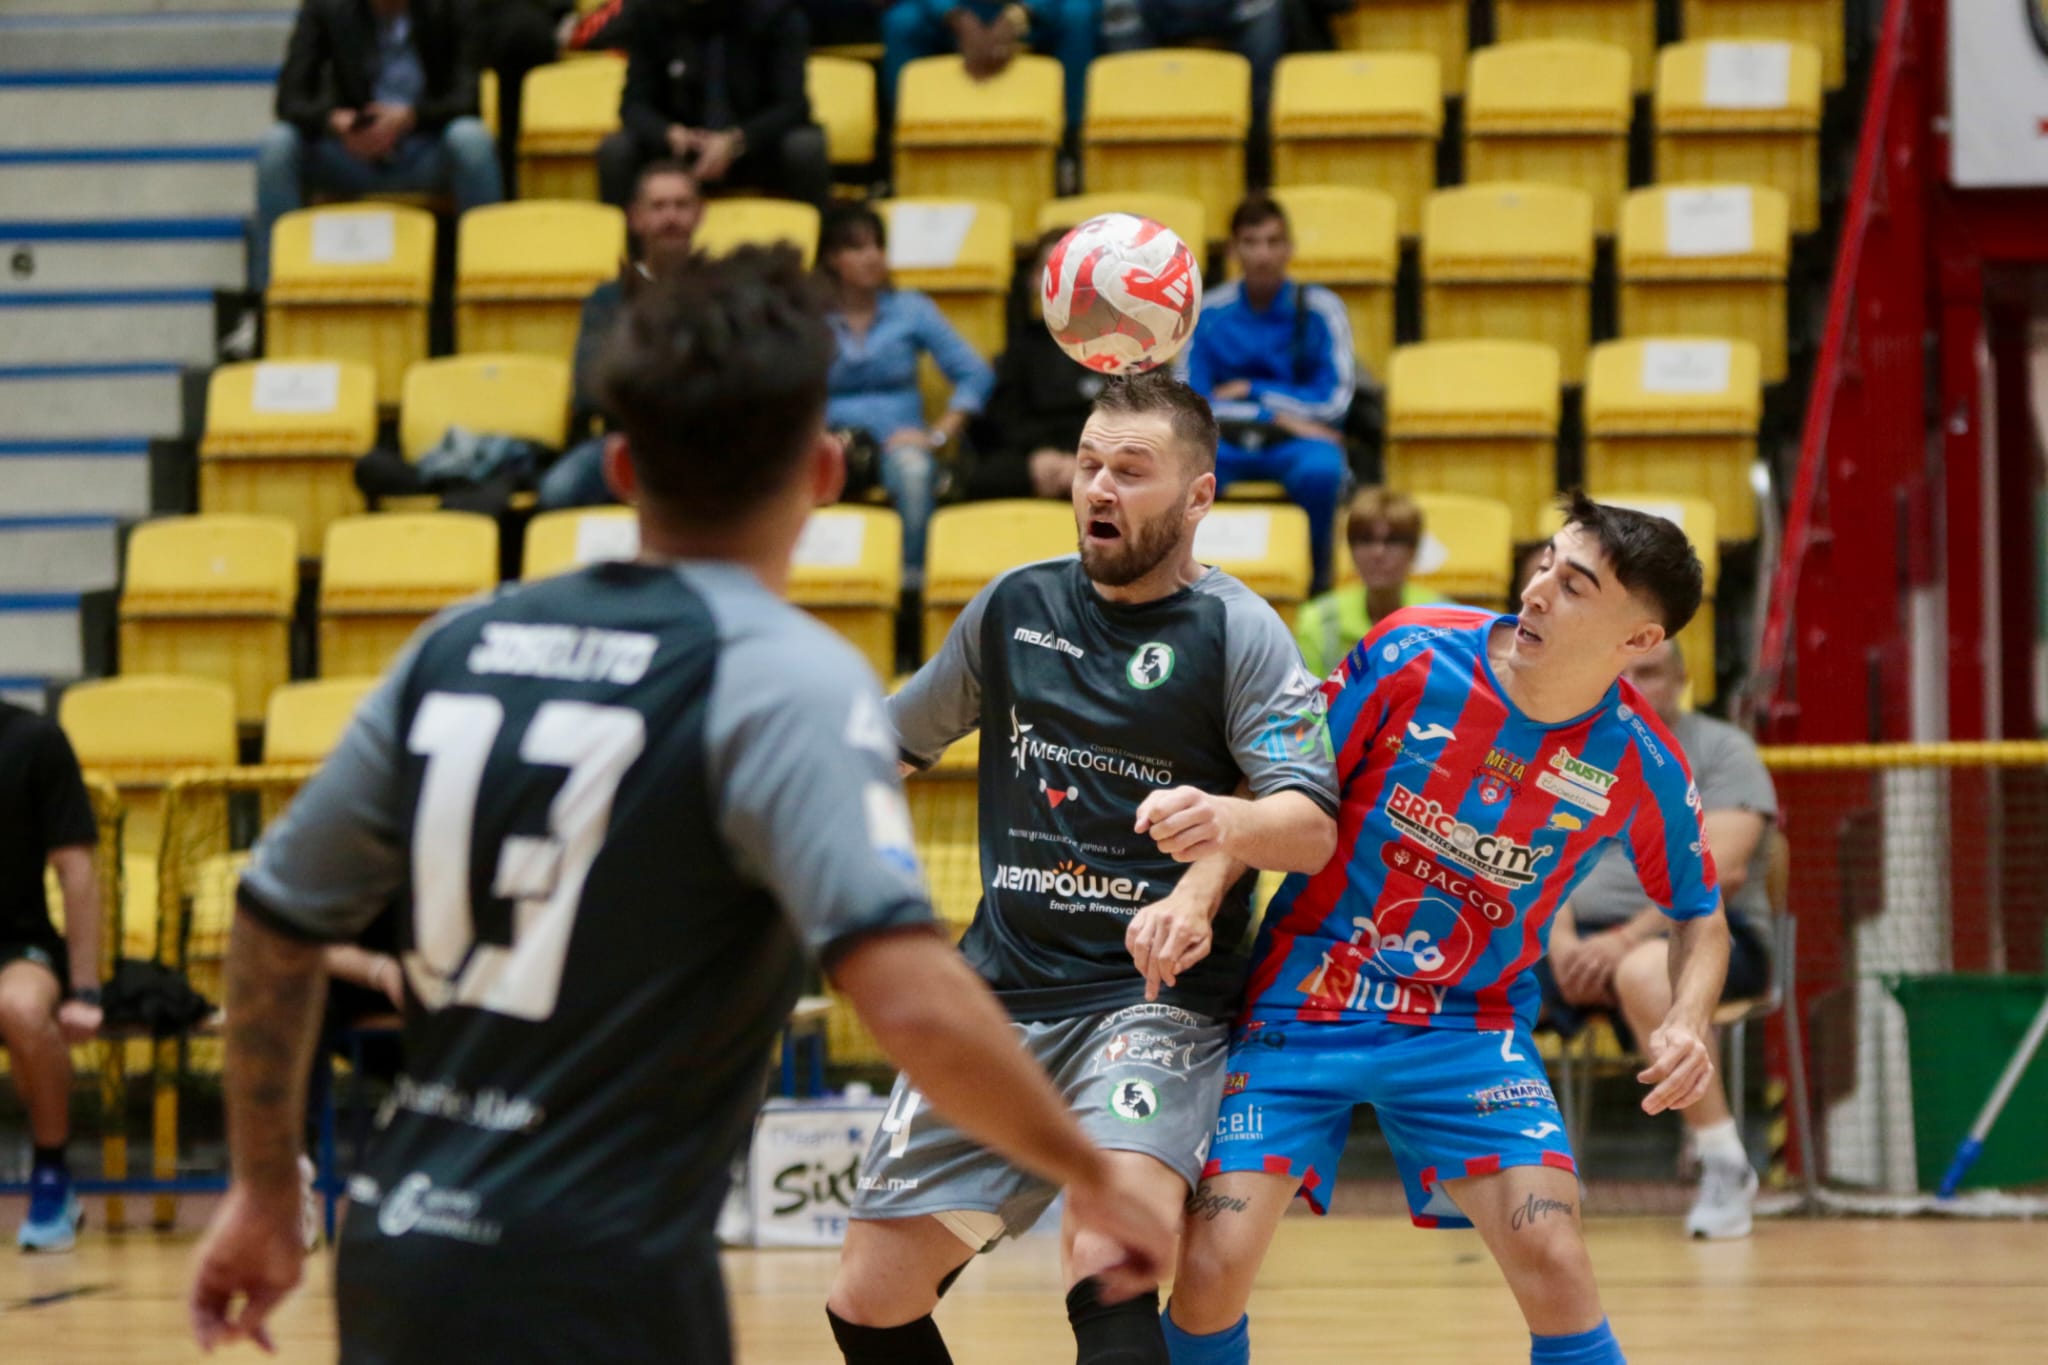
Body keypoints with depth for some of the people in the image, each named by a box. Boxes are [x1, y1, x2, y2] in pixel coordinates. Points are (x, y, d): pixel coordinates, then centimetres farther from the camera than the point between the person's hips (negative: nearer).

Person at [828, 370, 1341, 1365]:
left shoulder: (1236, 631, -4)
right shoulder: (1014, 605, 9)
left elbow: (1313, 829, -13)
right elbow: (895, 740, 24)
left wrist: (1224, 822, -33)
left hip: (1154, 995, -5)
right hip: (1000, 989, 5)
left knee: (1108, 1266, -31)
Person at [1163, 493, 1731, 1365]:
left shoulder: (1642, 768, -10)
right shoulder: (1412, 655, -14)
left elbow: (1699, 915, 7)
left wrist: (1686, 1025, -12)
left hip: (1469, 1027, 1)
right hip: (1303, 998, -1)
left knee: (1553, 1261, -18)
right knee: (1213, 1266, -12)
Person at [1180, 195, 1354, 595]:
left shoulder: (1319, 309, 0)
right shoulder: (1209, 312, 3)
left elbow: (1333, 404, -4)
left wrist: (1250, 392, -6)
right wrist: (1278, 416, -11)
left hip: (1296, 442, -1)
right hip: (1224, 442, 1)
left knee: (1321, 469, -38)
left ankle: (1320, 579, -17)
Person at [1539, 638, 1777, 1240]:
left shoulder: (1721, 750, -1)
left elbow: (1721, 871, -15)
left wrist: (1627, 939, -23)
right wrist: (1559, 938, -11)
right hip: (1587, 940, 6)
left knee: (1644, 972, -42)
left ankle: (1726, 1167, -31)